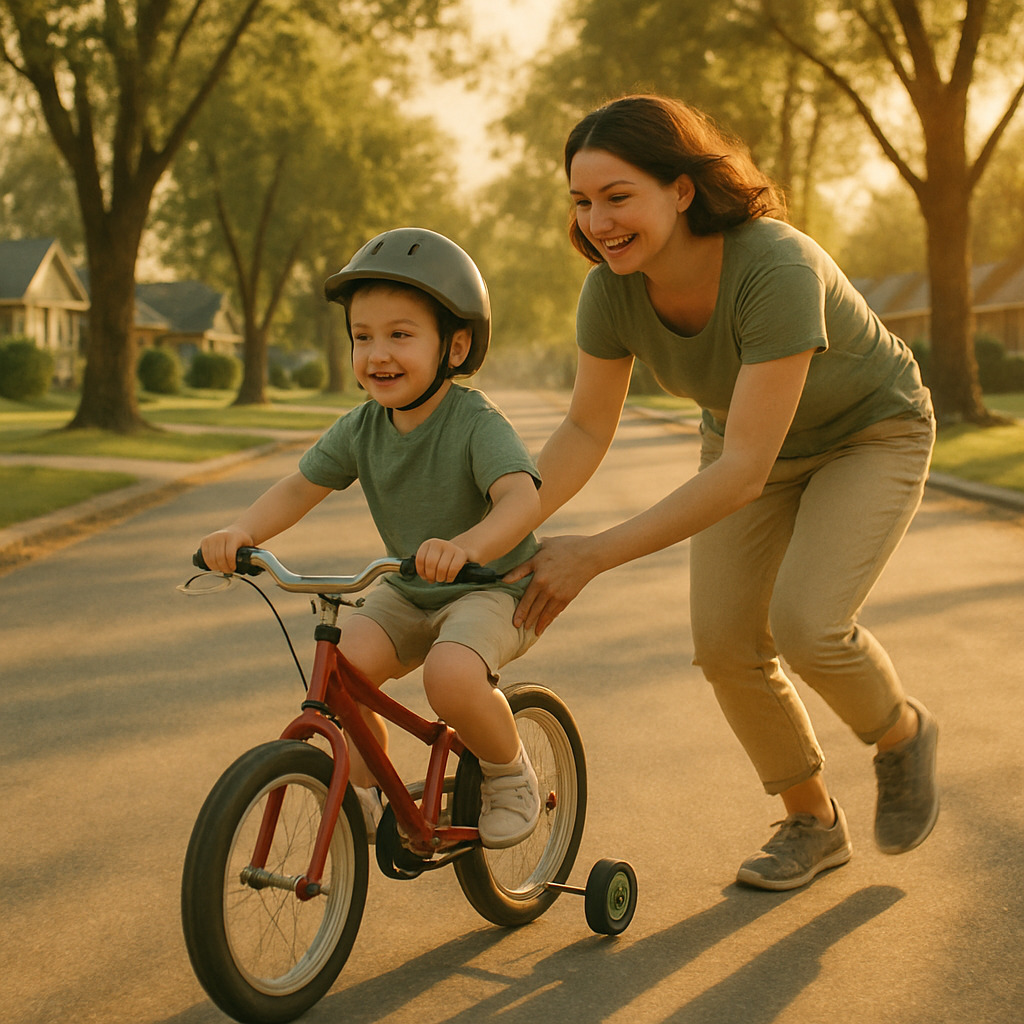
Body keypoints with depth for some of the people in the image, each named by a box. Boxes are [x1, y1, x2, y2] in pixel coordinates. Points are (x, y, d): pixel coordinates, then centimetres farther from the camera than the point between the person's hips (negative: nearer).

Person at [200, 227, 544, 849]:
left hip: (492, 587, -6)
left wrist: (467, 546, -60)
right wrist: (242, 531, -24)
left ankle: (511, 772, -3)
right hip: (408, 593, 6)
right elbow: (300, 487, -2)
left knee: (451, 674, -33)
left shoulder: (477, 425, -23)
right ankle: (364, 791, 5)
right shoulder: (362, 429, -5)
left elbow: (523, 498, -38)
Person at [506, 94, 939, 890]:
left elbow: (743, 470, -41)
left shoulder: (777, 269, -40)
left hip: (870, 436, -5)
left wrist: (594, 556, -42)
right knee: (724, 643, -4)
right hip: (745, 438, 6)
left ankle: (903, 734, 12)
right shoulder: (614, 288, -22)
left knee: (807, 625, -23)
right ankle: (814, 824, 20)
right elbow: (586, 431, -12)